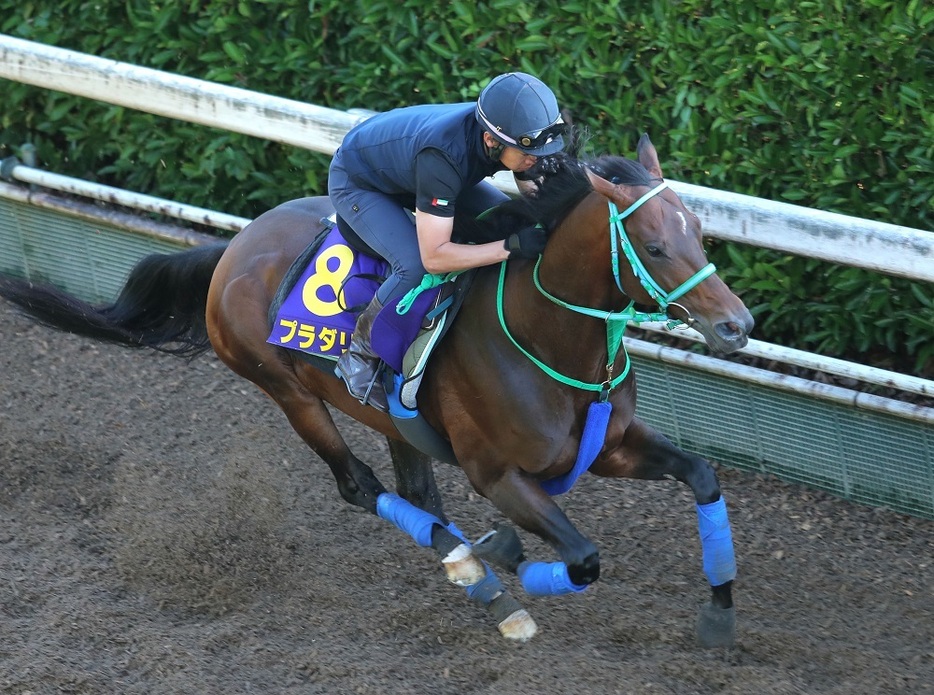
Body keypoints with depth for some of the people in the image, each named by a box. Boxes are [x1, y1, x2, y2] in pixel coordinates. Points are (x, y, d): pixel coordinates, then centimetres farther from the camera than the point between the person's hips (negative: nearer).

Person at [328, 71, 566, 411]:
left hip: (405, 164, 7)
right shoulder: (444, 155, -45)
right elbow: (434, 257, -45)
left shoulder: (505, 130, -27)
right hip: (357, 184, -7)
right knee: (415, 267, -29)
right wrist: (509, 247, -49)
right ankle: (360, 356, -7)